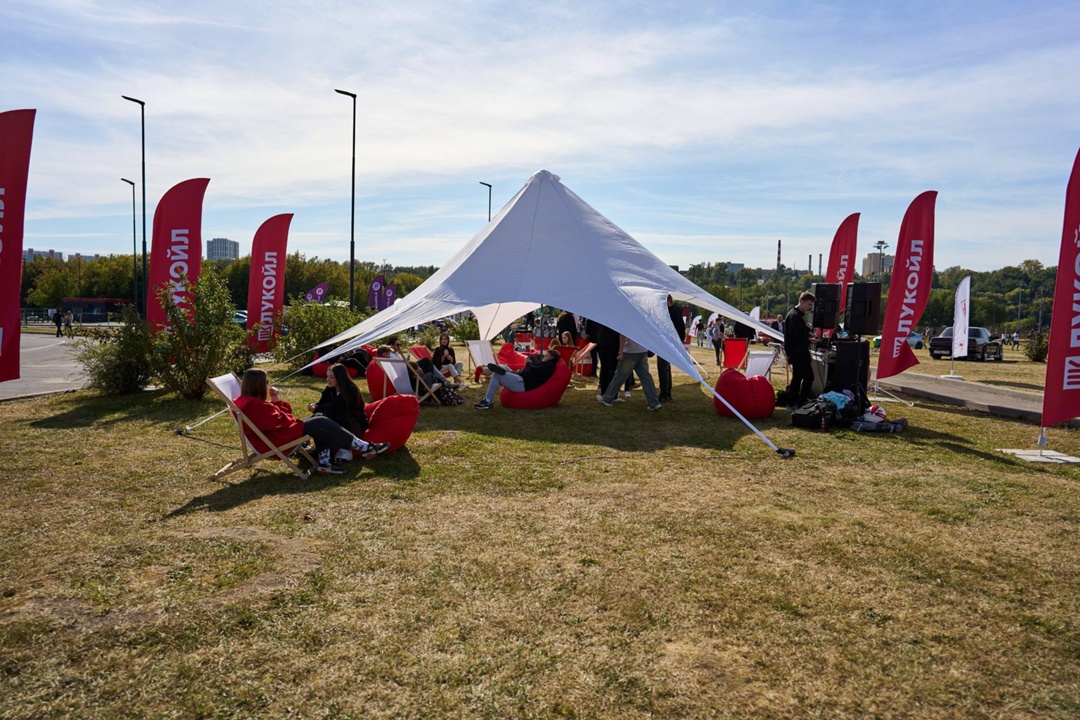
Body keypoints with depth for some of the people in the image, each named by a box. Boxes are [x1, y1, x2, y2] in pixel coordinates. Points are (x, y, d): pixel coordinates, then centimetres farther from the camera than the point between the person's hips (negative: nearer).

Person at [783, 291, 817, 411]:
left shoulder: (797, 314, 16)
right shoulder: (795, 316, -17)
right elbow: (794, 335, -24)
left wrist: (808, 336, 9)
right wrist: (808, 330, -13)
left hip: (796, 352, 11)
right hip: (798, 352, -11)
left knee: (797, 377, 14)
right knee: (808, 376, -10)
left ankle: (791, 404, 19)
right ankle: (800, 404, -10)